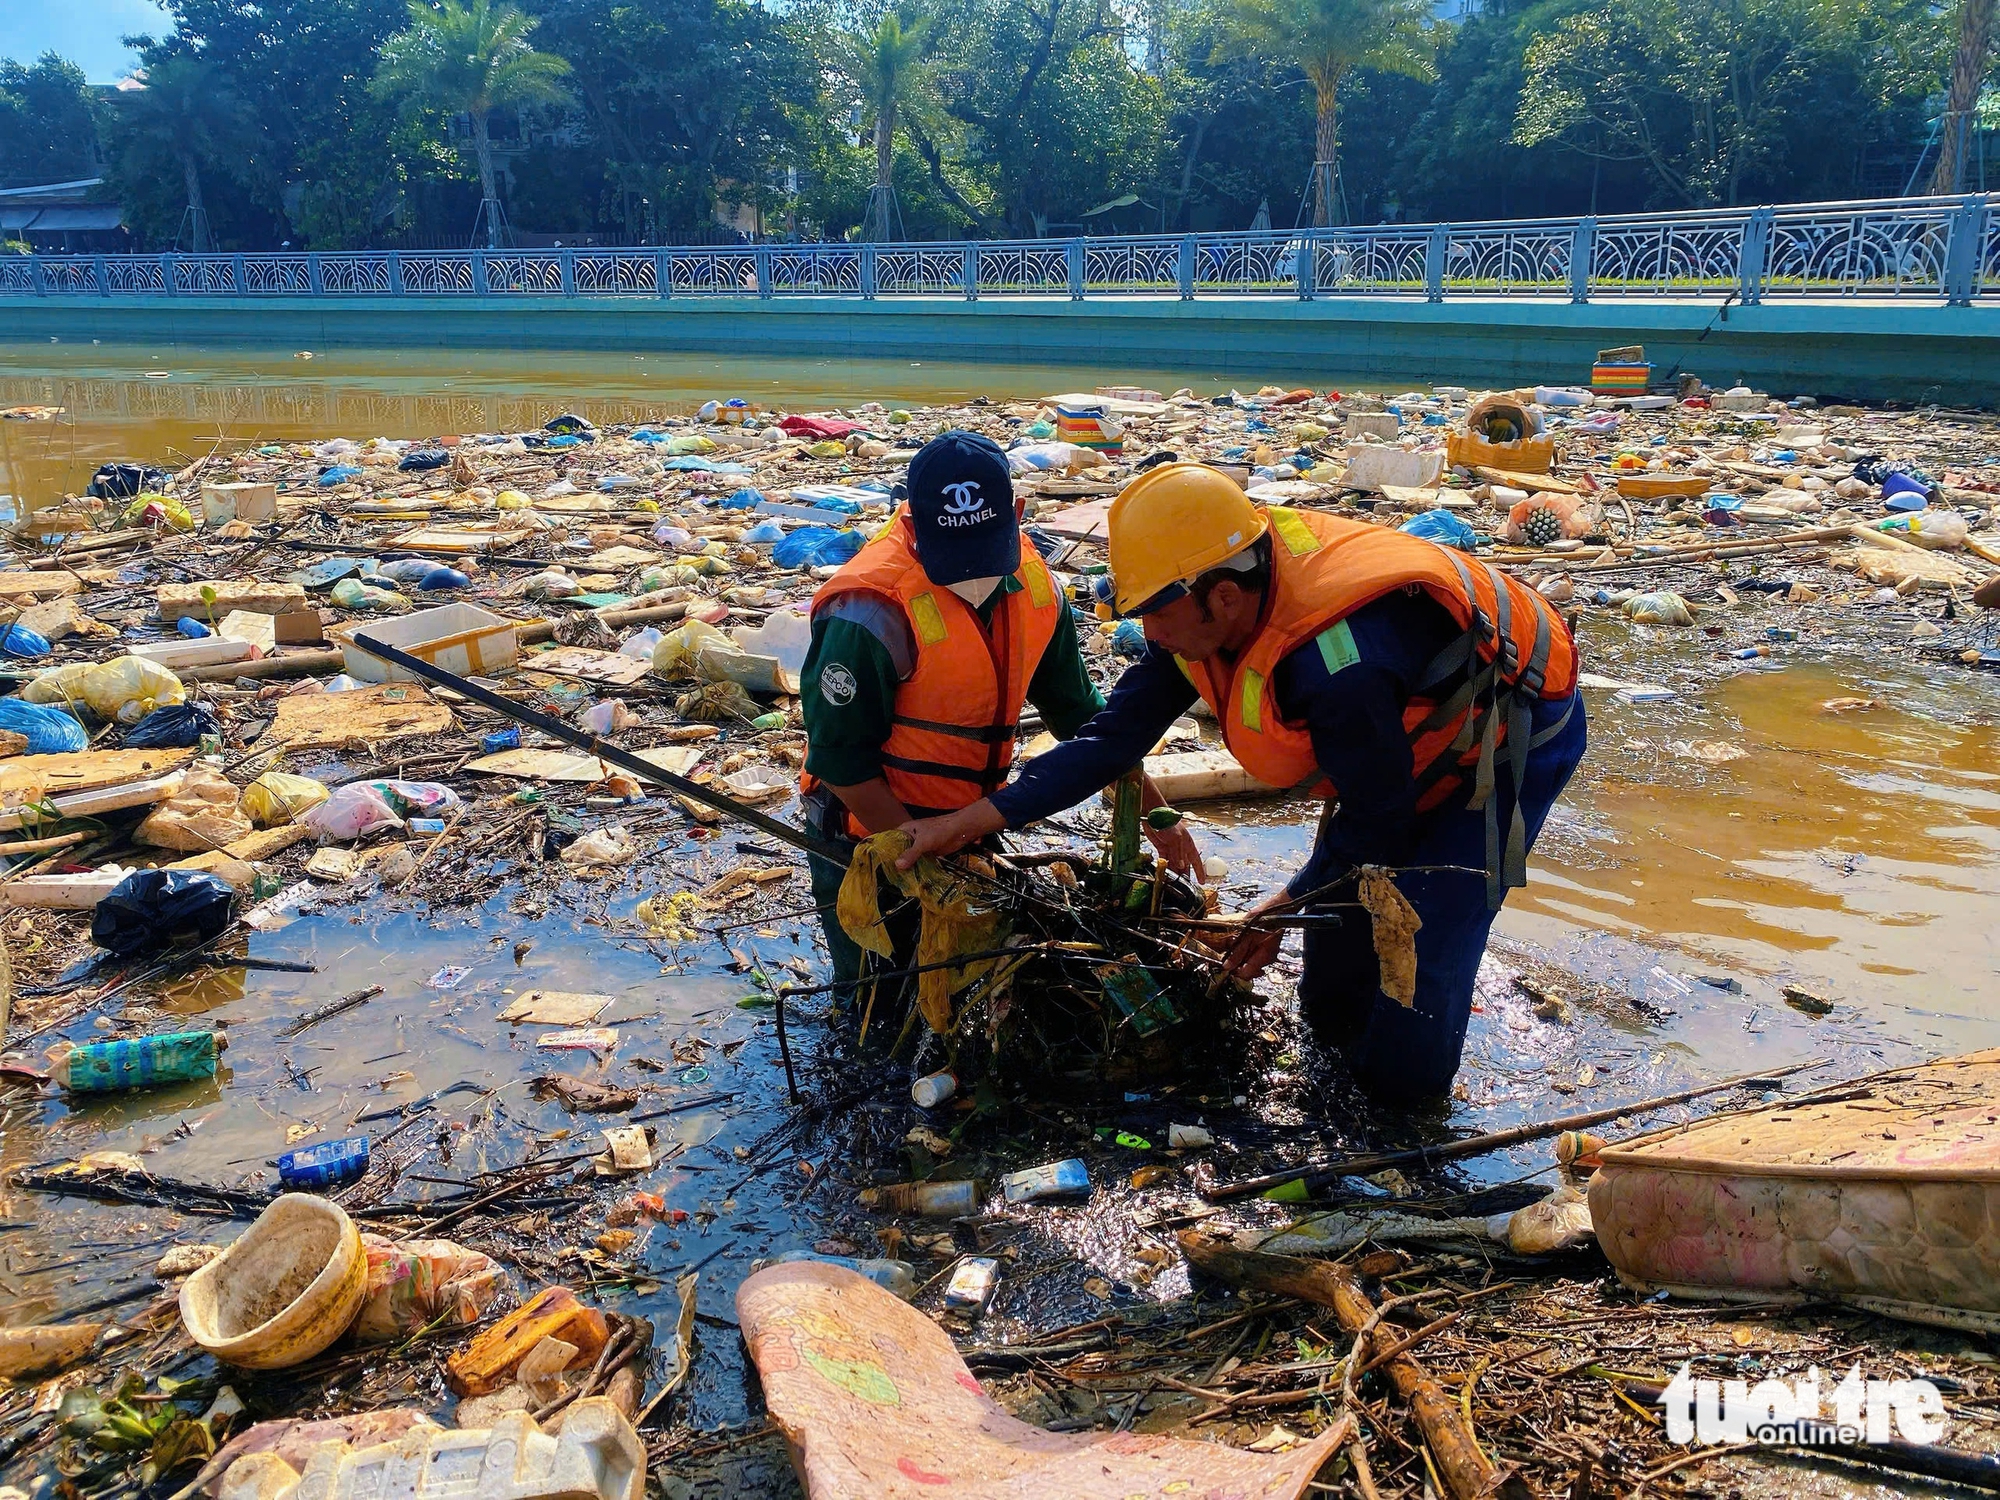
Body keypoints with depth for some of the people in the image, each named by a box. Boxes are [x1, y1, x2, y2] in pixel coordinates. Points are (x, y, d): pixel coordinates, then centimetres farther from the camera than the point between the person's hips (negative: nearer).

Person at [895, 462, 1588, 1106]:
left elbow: (1376, 820, -26)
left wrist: (1286, 907, -12)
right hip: (1412, 730, 8)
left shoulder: (1336, 664, -42)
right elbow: (1116, 734, -13)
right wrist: (969, 820, -17)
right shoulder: (1204, 604, -18)